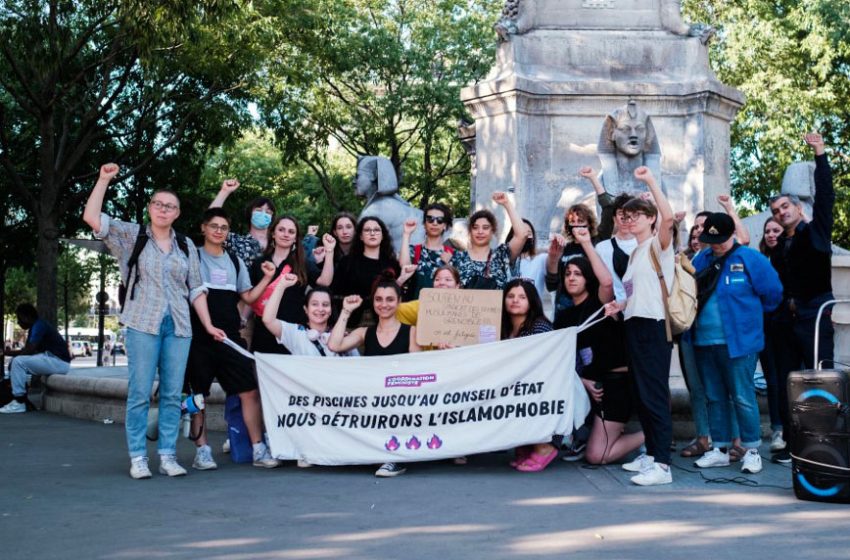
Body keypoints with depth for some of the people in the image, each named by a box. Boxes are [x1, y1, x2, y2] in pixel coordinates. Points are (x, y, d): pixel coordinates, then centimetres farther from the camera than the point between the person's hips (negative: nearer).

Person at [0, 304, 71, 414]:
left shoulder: (39, 326, -13)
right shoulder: (34, 327, 17)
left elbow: (29, 351, -19)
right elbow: (27, 350, 16)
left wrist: (11, 353, -3)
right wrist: (11, 352, 1)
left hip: (58, 362, -10)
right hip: (51, 360, 10)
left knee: (18, 362, -19)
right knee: (15, 363, 12)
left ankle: (19, 403, -15)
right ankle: (20, 397, 8)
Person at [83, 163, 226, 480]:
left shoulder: (185, 245, 14)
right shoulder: (132, 236, 6)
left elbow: (196, 289, 14)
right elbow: (91, 218, -5)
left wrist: (208, 325, 8)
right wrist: (104, 179, -8)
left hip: (178, 327, 3)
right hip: (143, 325, -3)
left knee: (172, 394, 3)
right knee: (140, 393, -4)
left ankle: (168, 456, 8)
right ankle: (138, 457, 2)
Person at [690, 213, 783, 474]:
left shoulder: (750, 259, -5)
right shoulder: (701, 260, 10)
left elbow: (772, 293, -2)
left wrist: (748, 314, 5)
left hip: (738, 342, -5)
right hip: (704, 342, 5)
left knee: (743, 398, -2)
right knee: (714, 398, 12)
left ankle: (752, 450, 11)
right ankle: (720, 449, 21)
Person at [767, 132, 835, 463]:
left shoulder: (815, 232, 3)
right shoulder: (778, 247, 16)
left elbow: (825, 197, -8)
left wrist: (820, 155, -14)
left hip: (813, 316, -6)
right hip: (784, 320, 6)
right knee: (787, 385, 7)